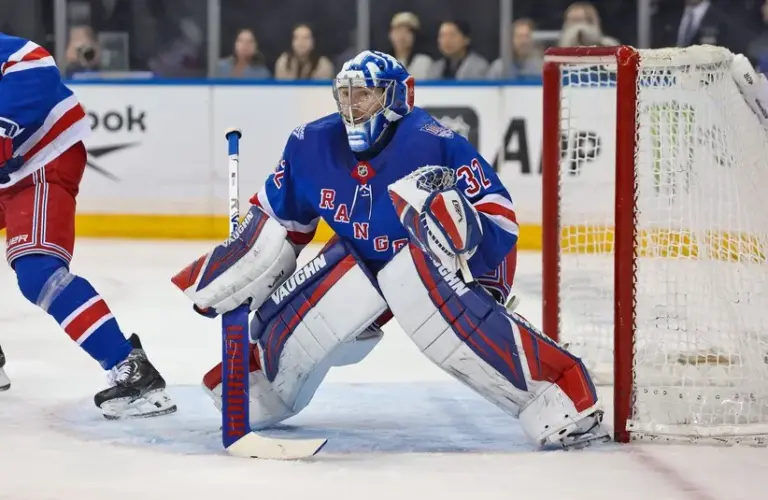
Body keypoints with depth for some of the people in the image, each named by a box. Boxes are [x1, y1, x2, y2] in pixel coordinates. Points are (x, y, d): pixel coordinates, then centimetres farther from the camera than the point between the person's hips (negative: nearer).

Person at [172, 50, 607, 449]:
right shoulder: (313, 146, -10)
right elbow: (278, 220, 7)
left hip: (454, 264, -6)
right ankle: (260, 390, 36)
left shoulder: (436, 145, -27)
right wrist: (221, 276, 5)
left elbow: (502, 223, -26)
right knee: (284, 316, -3)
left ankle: (561, 402, -38)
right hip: (366, 261, 6)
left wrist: (463, 226, -47)